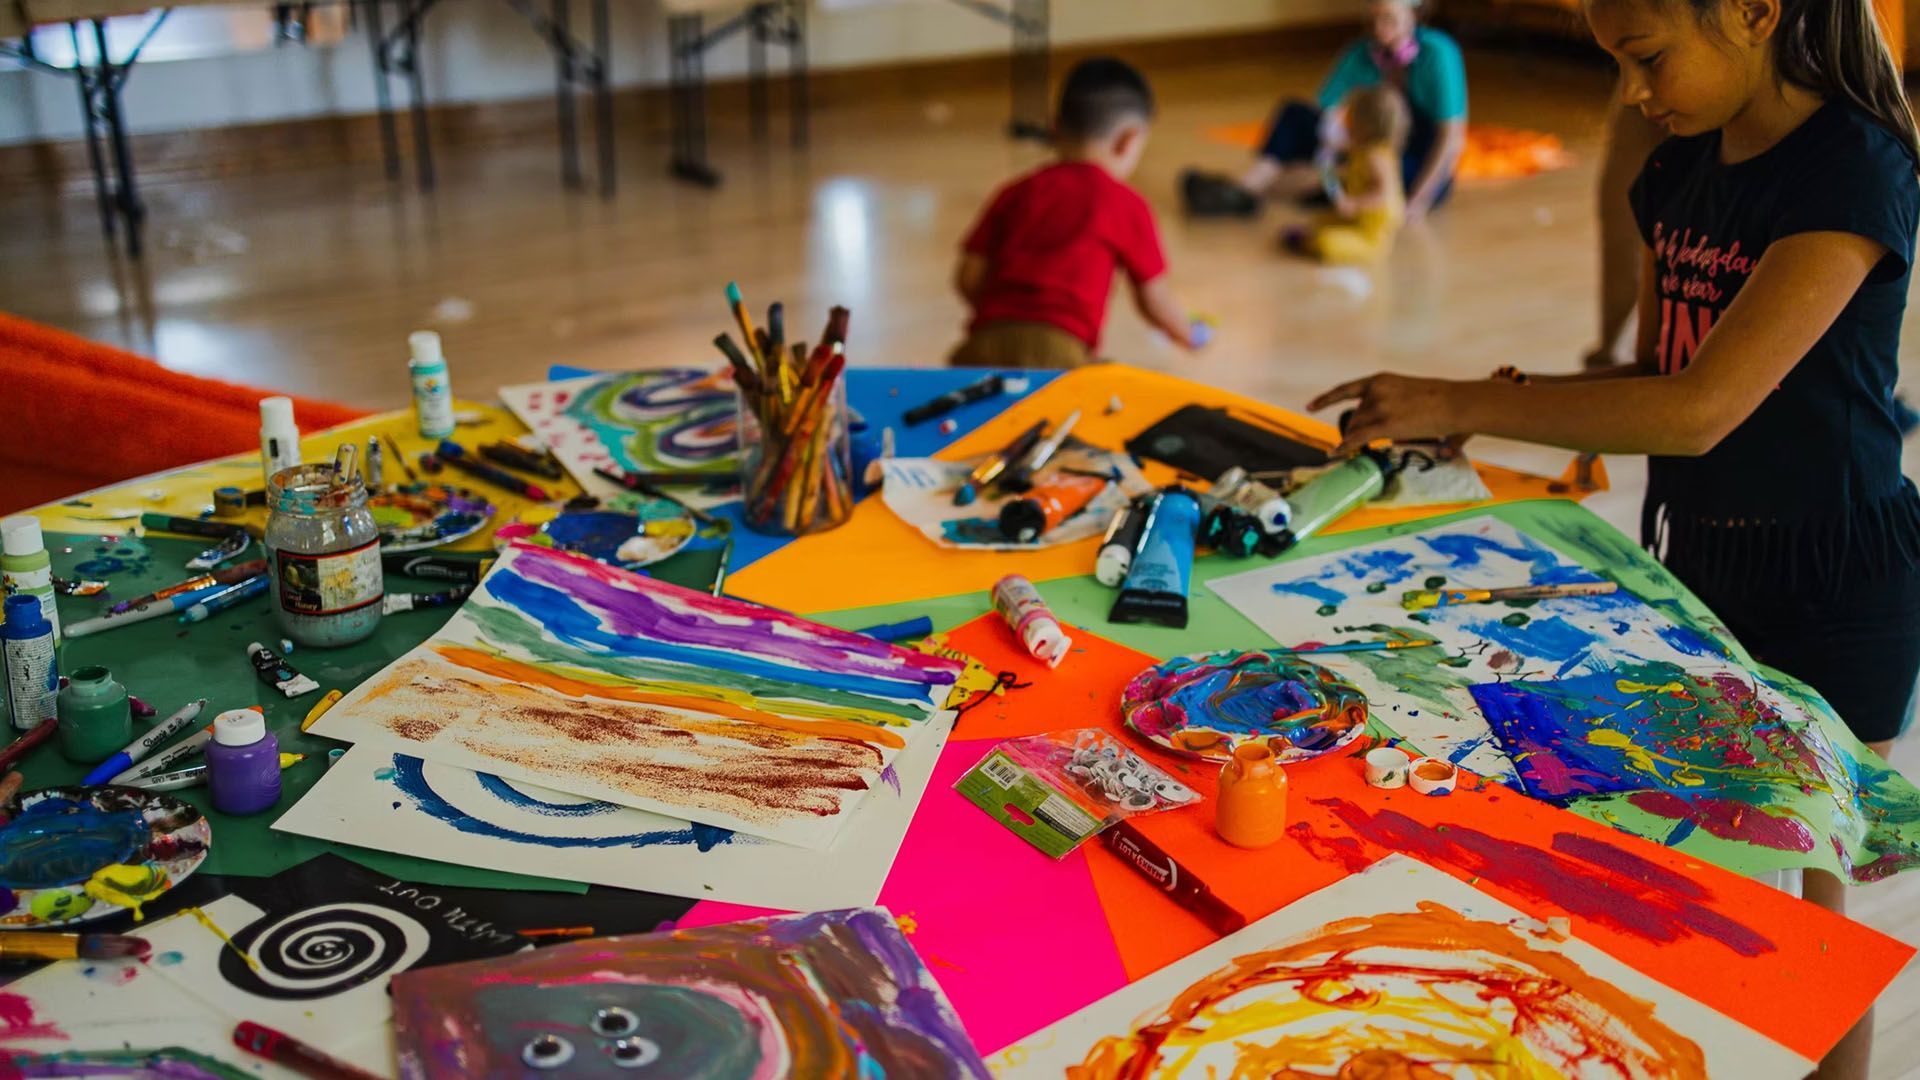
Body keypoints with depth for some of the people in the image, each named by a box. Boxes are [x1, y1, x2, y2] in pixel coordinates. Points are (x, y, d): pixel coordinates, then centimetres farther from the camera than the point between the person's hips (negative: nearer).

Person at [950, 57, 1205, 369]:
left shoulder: (1015, 193, 21)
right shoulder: (1125, 204, 12)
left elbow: (968, 278, 16)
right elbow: (1153, 300, 17)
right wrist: (1190, 334, 38)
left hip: (987, 342, 4)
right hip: (1056, 351, -4)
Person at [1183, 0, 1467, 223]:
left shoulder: (1437, 53, -15)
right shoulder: (1360, 55, -2)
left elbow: (1453, 137, -20)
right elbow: (1325, 111, -6)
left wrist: (1419, 200, -26)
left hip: (1419, 170, -5)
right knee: (1296, 114, -16)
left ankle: (1252, 190, -42)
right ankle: (1245, 185, -38)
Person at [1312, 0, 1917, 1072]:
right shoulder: (1681, 168, 4)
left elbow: (1700, 408, -29)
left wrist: (1462, 403, -26)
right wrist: (1520, 408, -8)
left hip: (1833, 581, -7)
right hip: (1700, 556, 7)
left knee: (1800, 895, 7)